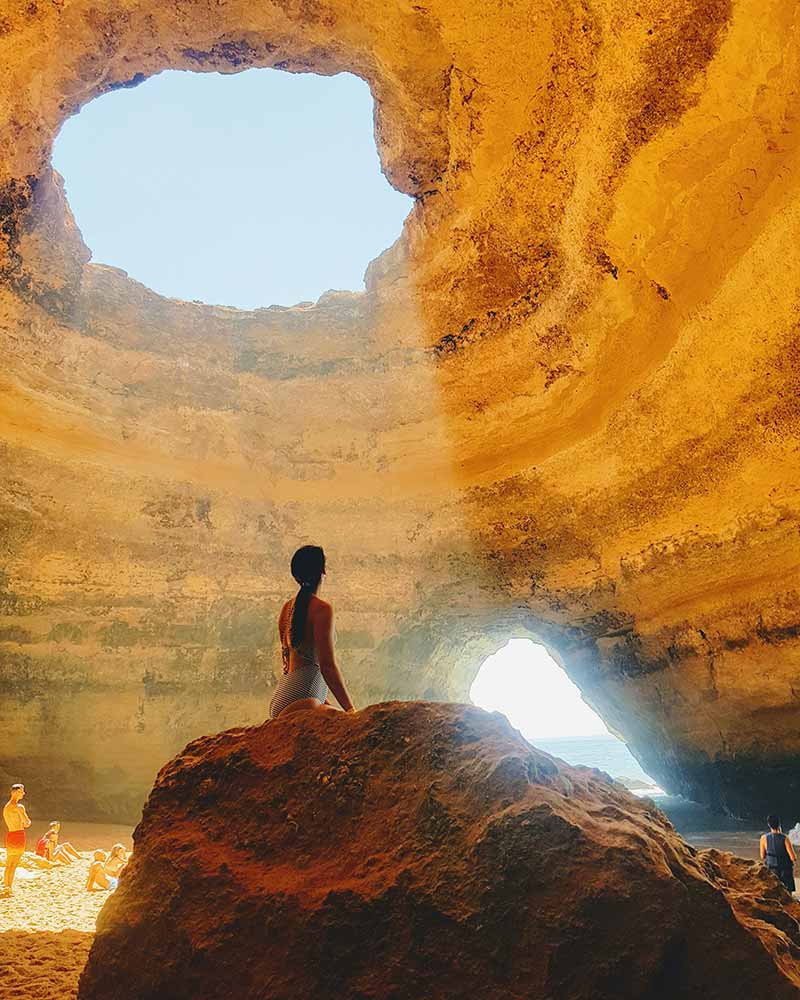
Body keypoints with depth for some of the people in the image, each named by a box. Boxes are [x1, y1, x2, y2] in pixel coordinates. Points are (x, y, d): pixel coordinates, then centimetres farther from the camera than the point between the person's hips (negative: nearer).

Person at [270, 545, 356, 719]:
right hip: (298, 702, -9)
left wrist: (324, 701, 27)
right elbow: (327, 666, -15)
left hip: (280, 701, 9)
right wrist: (350, 709, -10)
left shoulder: (287, 607, 15)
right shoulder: (322, 608, -10)